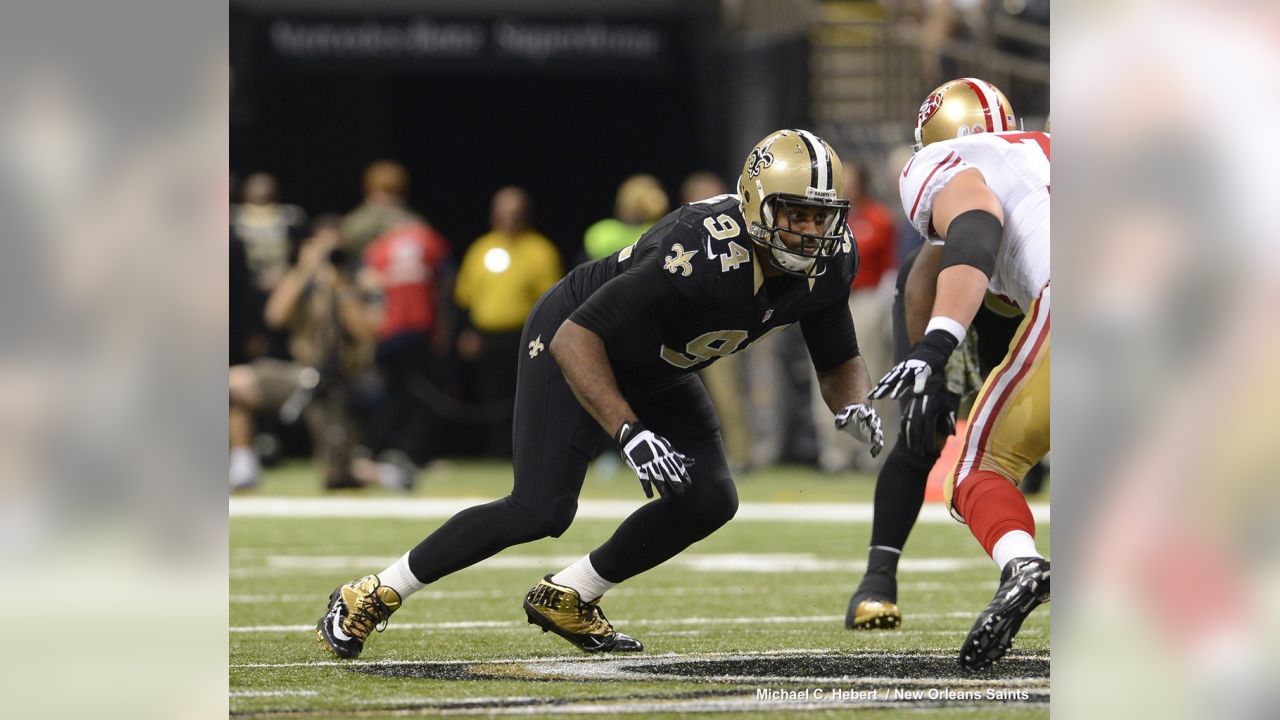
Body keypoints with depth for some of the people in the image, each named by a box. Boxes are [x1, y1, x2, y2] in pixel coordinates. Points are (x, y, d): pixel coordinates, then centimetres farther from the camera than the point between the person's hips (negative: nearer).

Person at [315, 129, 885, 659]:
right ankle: (374, 594, -2)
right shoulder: (706, 253, -39)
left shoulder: (827, 263, -16)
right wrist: (630, 433, -45)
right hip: (576, 350, -8)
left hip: (654, 372, 8)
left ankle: (565, 599, 12)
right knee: (541, 512, -18)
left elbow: (839, 362, 0)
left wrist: (855, 407, -23)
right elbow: (576, 339, -38)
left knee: (709, 502, -7)